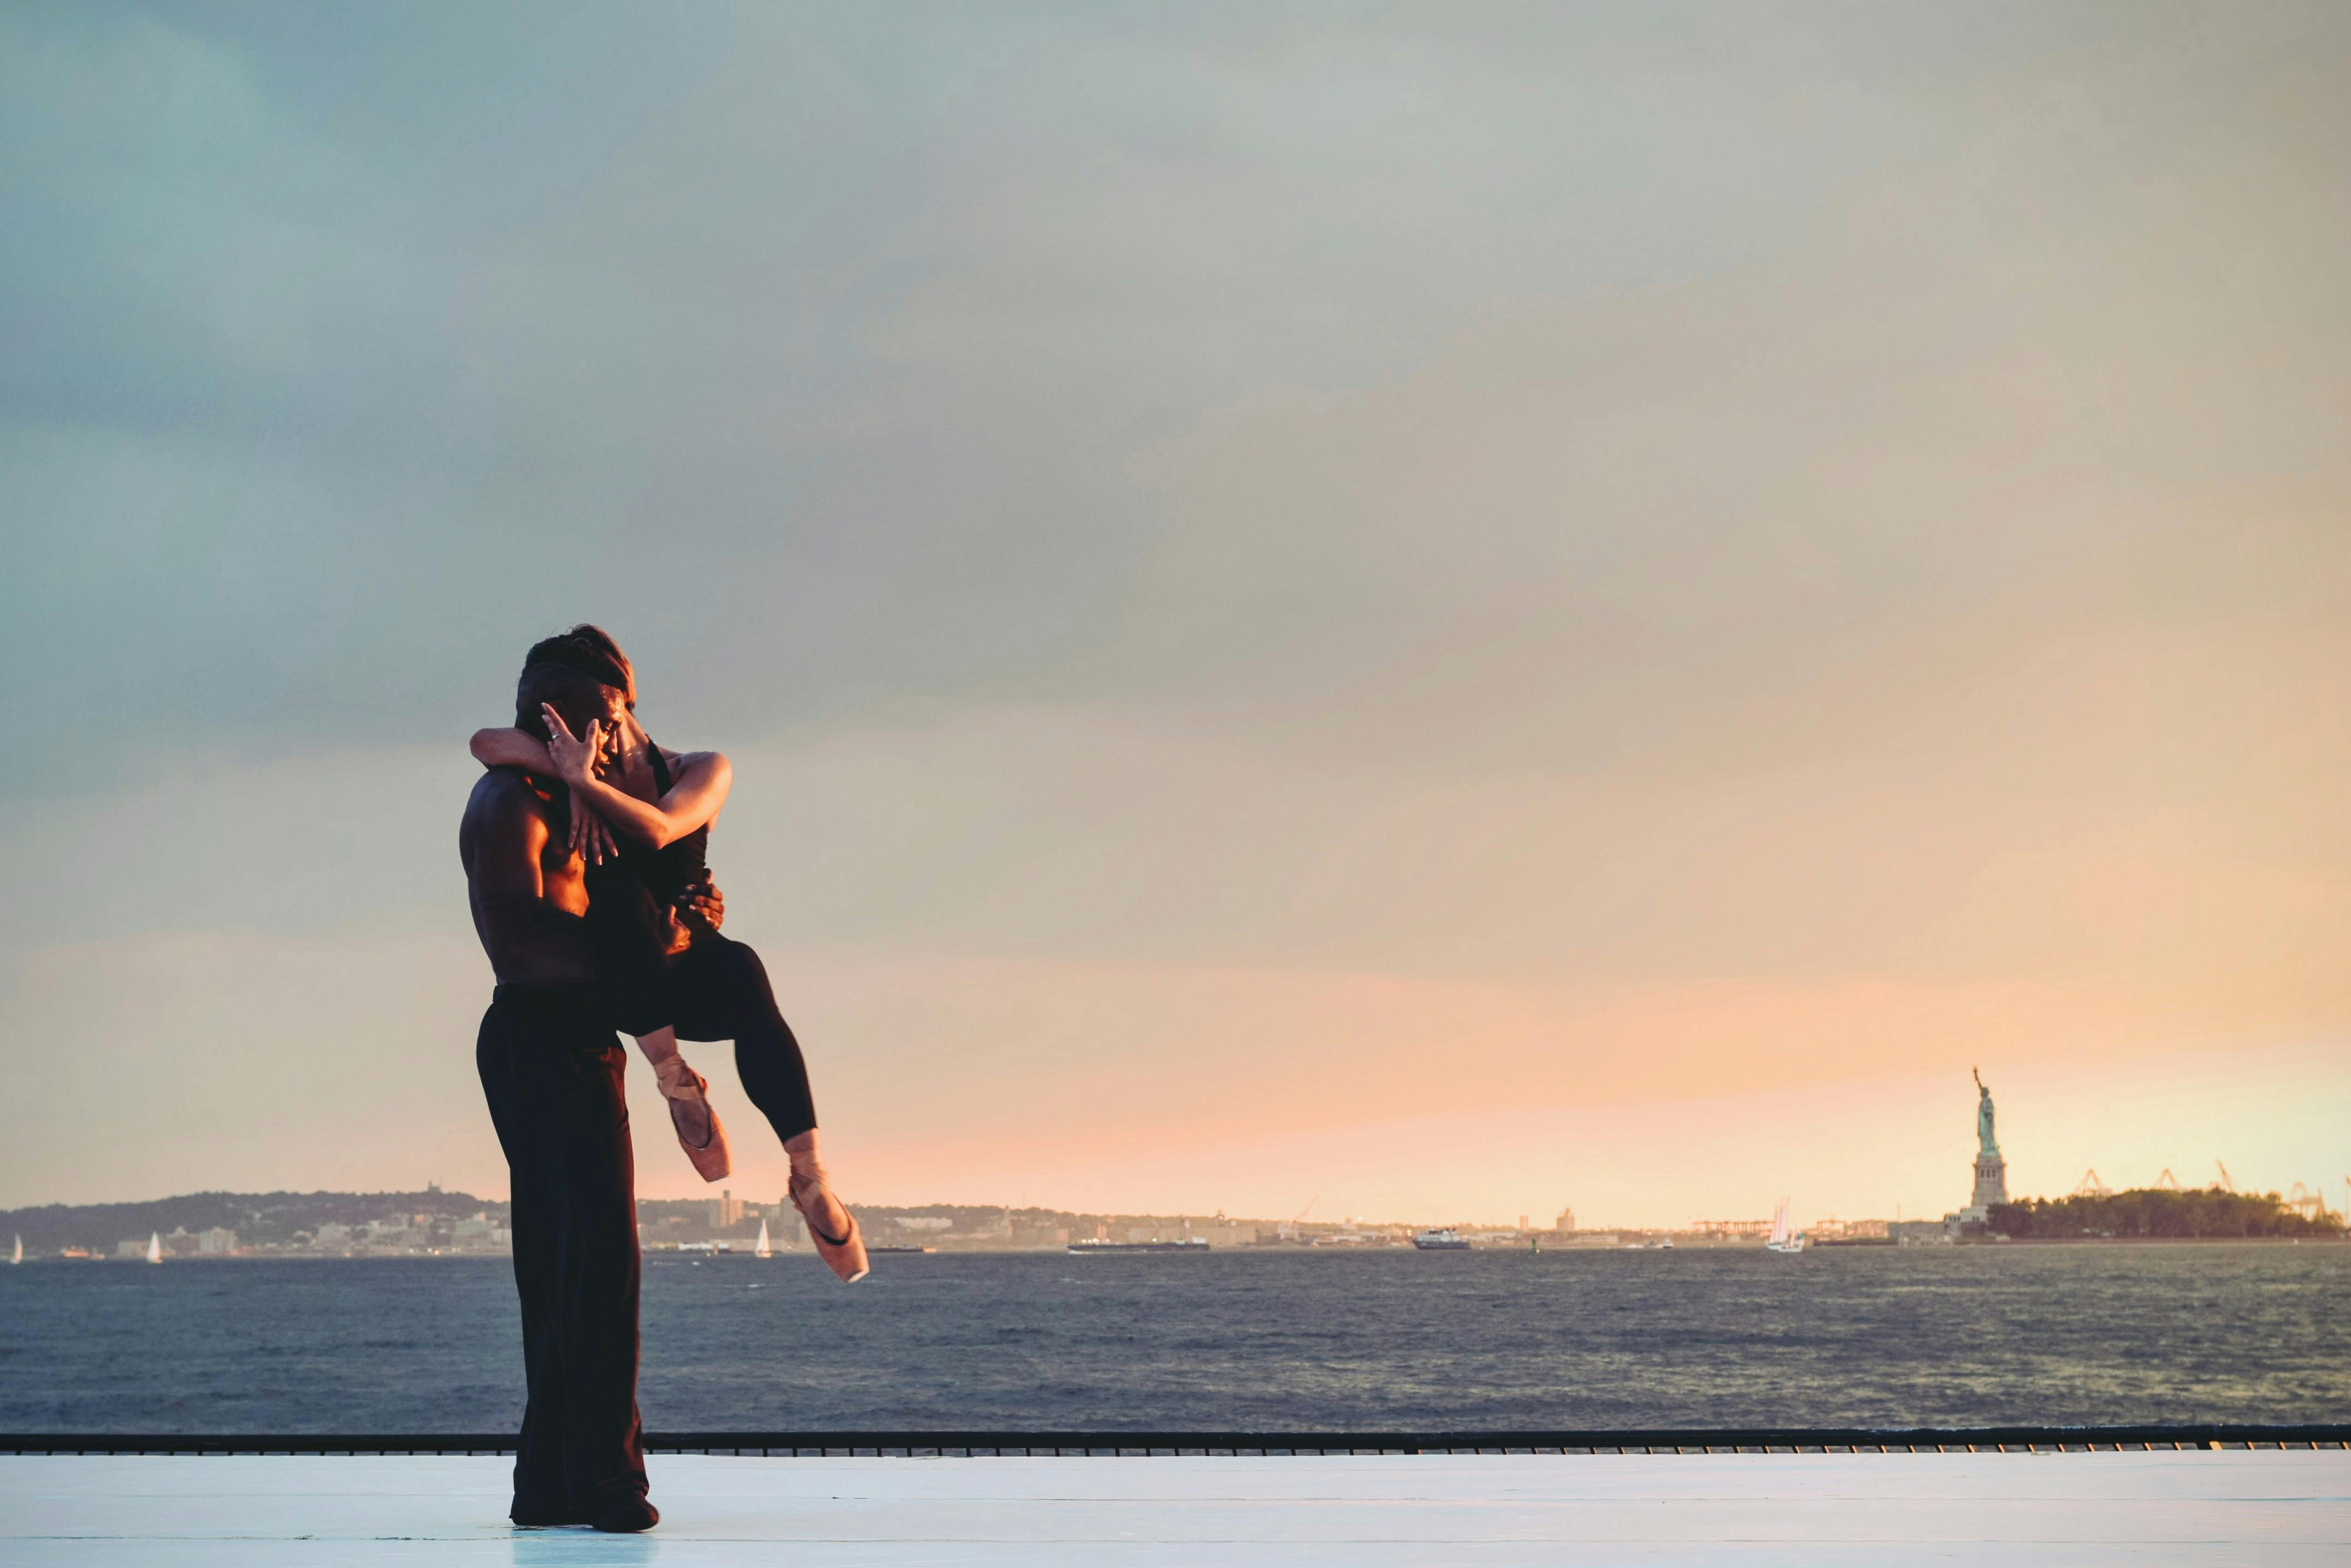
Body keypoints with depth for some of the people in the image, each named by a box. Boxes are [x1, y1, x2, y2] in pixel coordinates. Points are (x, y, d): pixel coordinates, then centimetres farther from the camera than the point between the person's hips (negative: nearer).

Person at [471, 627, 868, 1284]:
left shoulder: (700, 773, -1)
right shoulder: (571, 765, 3)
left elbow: (657, 830, -22)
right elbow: (486, 742, -15)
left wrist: (586, 780, -33)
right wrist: (571, 783, -26)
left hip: (687, 975, 0)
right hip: (620, 982, 0)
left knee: (741, 972, -35)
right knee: (624, 899, -33)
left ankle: (810, 1178, -39)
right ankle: (676, 1081, -27)